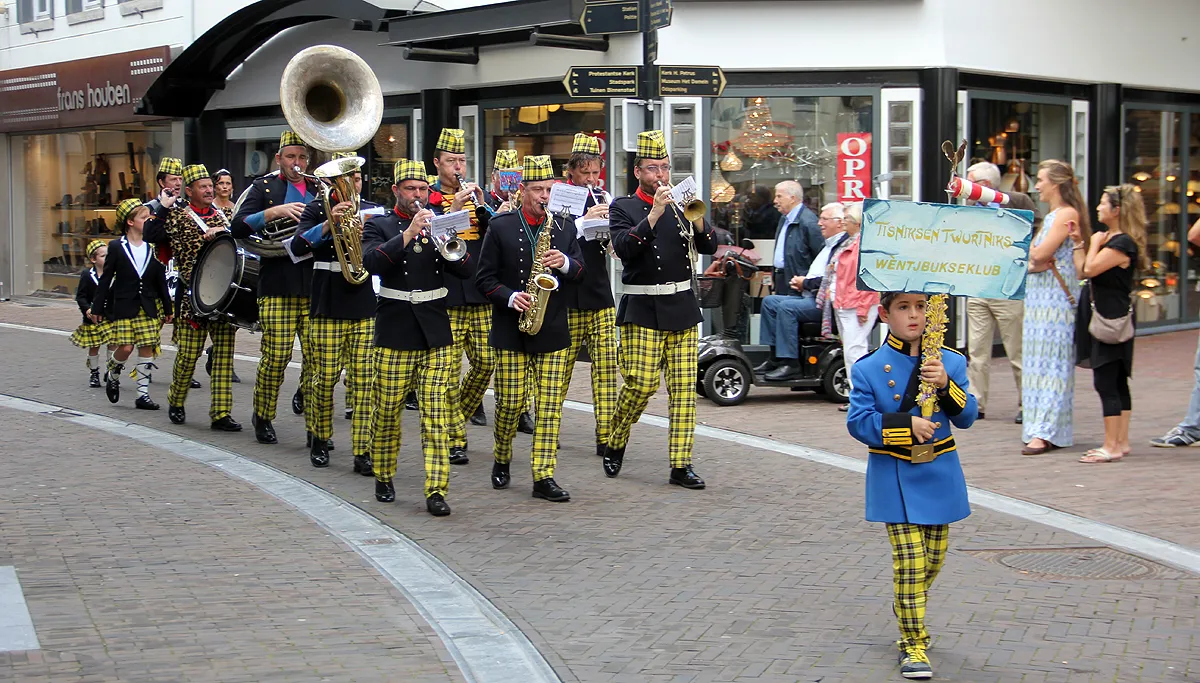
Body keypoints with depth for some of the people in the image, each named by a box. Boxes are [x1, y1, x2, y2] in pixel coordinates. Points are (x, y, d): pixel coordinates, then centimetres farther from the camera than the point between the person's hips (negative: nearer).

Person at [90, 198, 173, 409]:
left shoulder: (153, 247, 6)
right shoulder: (117, 247, -3)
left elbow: (161, 281, 11)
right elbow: (106, 279, -1)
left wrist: (167, 308, 10)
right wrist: (97, 308, -4)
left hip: (148, 307, 3)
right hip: (124, 306, -3)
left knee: (147, 348, 1)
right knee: (125, 347, -10)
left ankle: (143, 394, 7)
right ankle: (113, 376, 21)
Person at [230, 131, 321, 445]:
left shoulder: (319, 190, 18)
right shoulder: (264, 187, 9)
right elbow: (238, 228, -4)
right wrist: (274, 212, -17)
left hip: (315, 286, 3)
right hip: (277, 286, -3)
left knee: (317, 357, -4)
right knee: (276, 357, -6)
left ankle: (305, 395, 24)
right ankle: (262, 418, 12)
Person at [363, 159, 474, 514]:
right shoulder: (379, 225, 4)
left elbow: (466, 269, 3)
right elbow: (371, 262, -16)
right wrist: (408, 234, -23)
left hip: (436, 332, 2)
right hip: (394, 333, -2)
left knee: (436, 417, -4)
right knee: (387, 413, 5)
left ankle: (436, 490, -4)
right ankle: (383, 479, 25)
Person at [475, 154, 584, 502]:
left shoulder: (565, 225, 9)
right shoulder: (500, 226, 0)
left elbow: (580, 270, 9)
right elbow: (484, 278, 0)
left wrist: (565, 263, -12)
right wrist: (510, 297, -16)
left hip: (553, 330, 2)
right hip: (511, 330, -2)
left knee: (551, 405, -1)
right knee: (510, 403, 0)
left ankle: (544, 477, 3)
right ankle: (501, 460, 26)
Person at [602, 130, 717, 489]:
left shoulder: (680, 205, 14)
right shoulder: (622, 207, 2)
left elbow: (709, 246, 4)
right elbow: (624, 247, -15)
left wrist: (696, 217, -13)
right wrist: (654, 214, -23)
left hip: (682, 308, 4)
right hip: (643, 311, -4)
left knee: (684, 388, 0)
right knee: (641, 383, -9)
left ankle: (681, 465, 4)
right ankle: (615, 442, 16)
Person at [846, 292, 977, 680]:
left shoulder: (950, 361, 3)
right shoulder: (869, 368, -5)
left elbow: (966, 417, 1)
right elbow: (858, 422, -9)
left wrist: (947, 385, -17)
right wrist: (906, 425, -20)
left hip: (939, 475, 4)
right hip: (895, 478, -4)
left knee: (933, 558, 15)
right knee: (909, 561, -9)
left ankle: (909, 621, 40)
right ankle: (913, 645, 0)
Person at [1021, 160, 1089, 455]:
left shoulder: (1067, 214, -10)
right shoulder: (1051, 216, 19)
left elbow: (1039, 254, -17)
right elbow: (1032, 258, 15)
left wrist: (1034, 255, 3)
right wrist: (1034, 264, -5)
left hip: (1057, 297, -9)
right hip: (1038, 295, 9)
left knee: (1052, 364, -11)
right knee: (1040, 362, 7)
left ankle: (1046, 432, -14)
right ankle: (1043, 428, 10)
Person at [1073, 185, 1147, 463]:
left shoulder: (1123, 243, -15)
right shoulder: (1107, 239, 16)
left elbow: (1090, 269, -22)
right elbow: (1083, 271, 11)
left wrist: (1094, 242, -9)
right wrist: (1078, 242, 10)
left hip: (1112, 320, -11)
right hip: (1103, 317, 11)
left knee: (1105, 382, -10)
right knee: (1117, 383, 12)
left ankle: (1111, 446, -8)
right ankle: (1121, 442, 17)